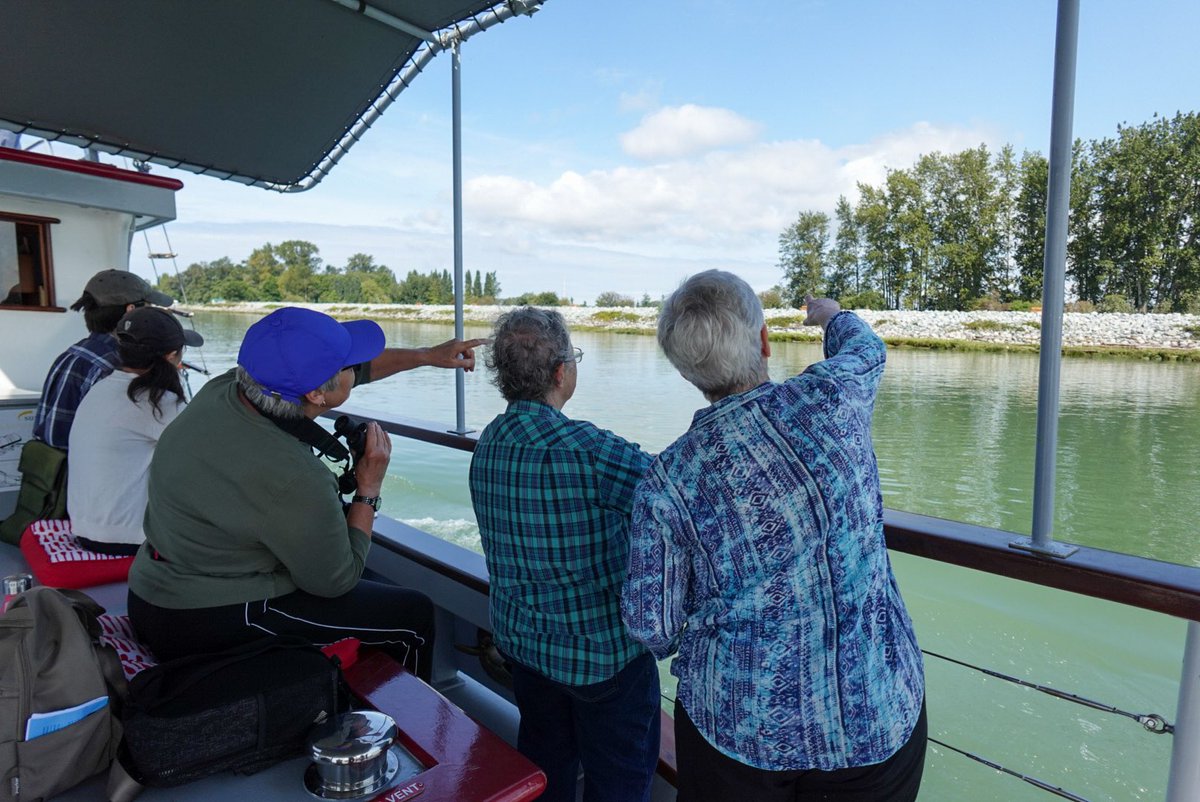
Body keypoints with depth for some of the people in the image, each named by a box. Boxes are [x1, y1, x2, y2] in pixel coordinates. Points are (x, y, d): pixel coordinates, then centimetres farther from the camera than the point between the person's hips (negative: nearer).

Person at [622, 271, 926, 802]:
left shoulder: (668, 479, -18)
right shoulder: (831, 400, -16)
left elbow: (651, 626, -9)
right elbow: (866, 349, 10)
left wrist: (672, 644, 14)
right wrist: (834, 315, 32)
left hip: (737, 727, -1)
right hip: (878, 721, 2)